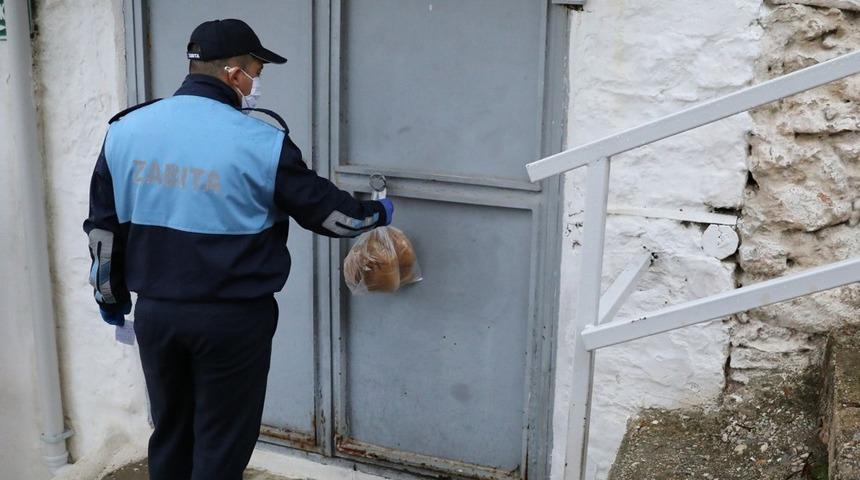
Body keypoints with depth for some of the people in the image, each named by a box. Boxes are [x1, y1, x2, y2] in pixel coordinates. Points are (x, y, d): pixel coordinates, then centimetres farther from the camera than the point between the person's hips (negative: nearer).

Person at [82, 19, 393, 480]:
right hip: (232, 319, -5)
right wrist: (374, 214, 17)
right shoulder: (261, 142, -13)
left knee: (169, 434, 20)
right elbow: (323, 208, -2)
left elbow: (103, 225, 8)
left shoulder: (125, 131, 1)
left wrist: (110, 294, 21)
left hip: (154, 312, 5)